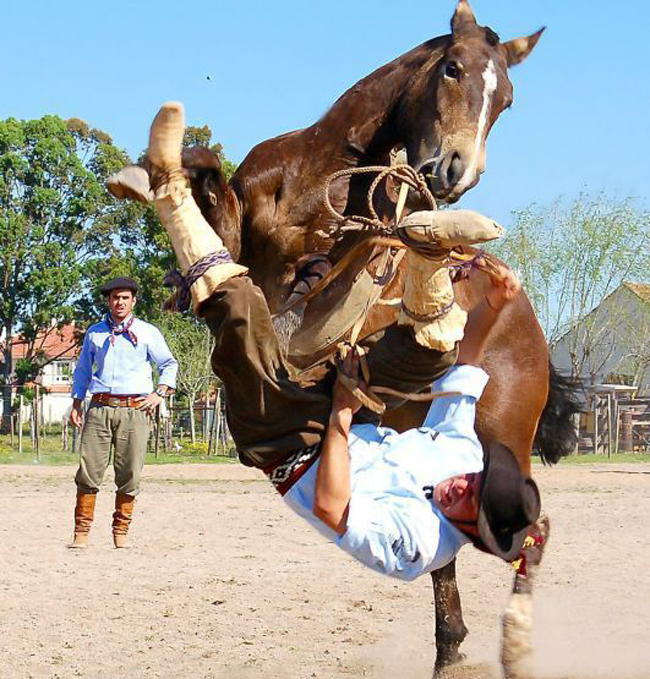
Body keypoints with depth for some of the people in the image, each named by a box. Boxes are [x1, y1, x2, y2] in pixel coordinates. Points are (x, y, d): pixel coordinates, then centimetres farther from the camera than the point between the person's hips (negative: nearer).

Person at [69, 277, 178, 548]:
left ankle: (121, 532, 6)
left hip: (135, 409, -1)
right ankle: (81, 531, -2)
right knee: (88, 471, -6)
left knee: (129, 475, -3)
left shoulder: (148, 332, 10)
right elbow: (82, 370, 23)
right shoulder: (95, 333, 17)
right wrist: (76, 403, 14)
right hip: (99, 408, 1)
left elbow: (169, 365, 15)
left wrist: (159, 393, 1)